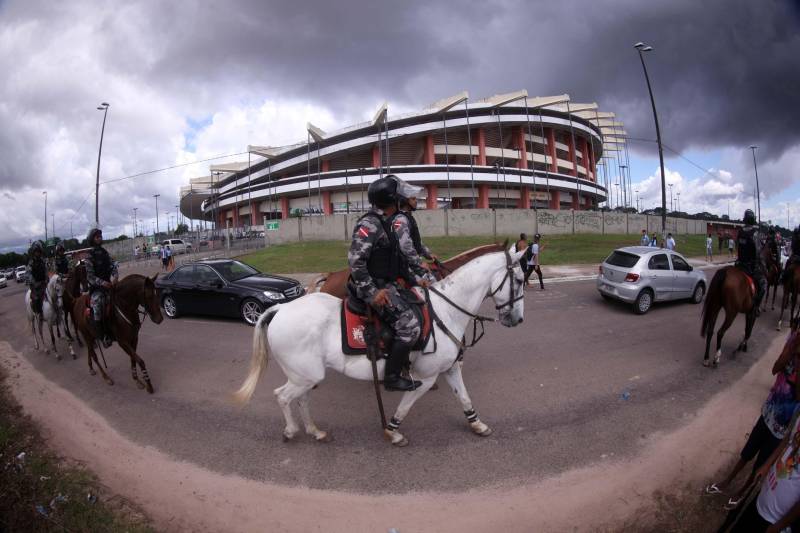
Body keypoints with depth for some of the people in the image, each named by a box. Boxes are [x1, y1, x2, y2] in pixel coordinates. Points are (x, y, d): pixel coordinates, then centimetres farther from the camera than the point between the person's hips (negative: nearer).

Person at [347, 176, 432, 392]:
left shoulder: (386, 223, 14)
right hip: (374, 287, -10)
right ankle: (392, 378, -5)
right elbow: (355, 259, -23)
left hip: (387, 283, 10)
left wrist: (415, 278, 12)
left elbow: (396, 260, 19)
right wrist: (372, 293, -24)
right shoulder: (370, 224, -17)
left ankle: (404, 359, 31)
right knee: (410, 325, -18)